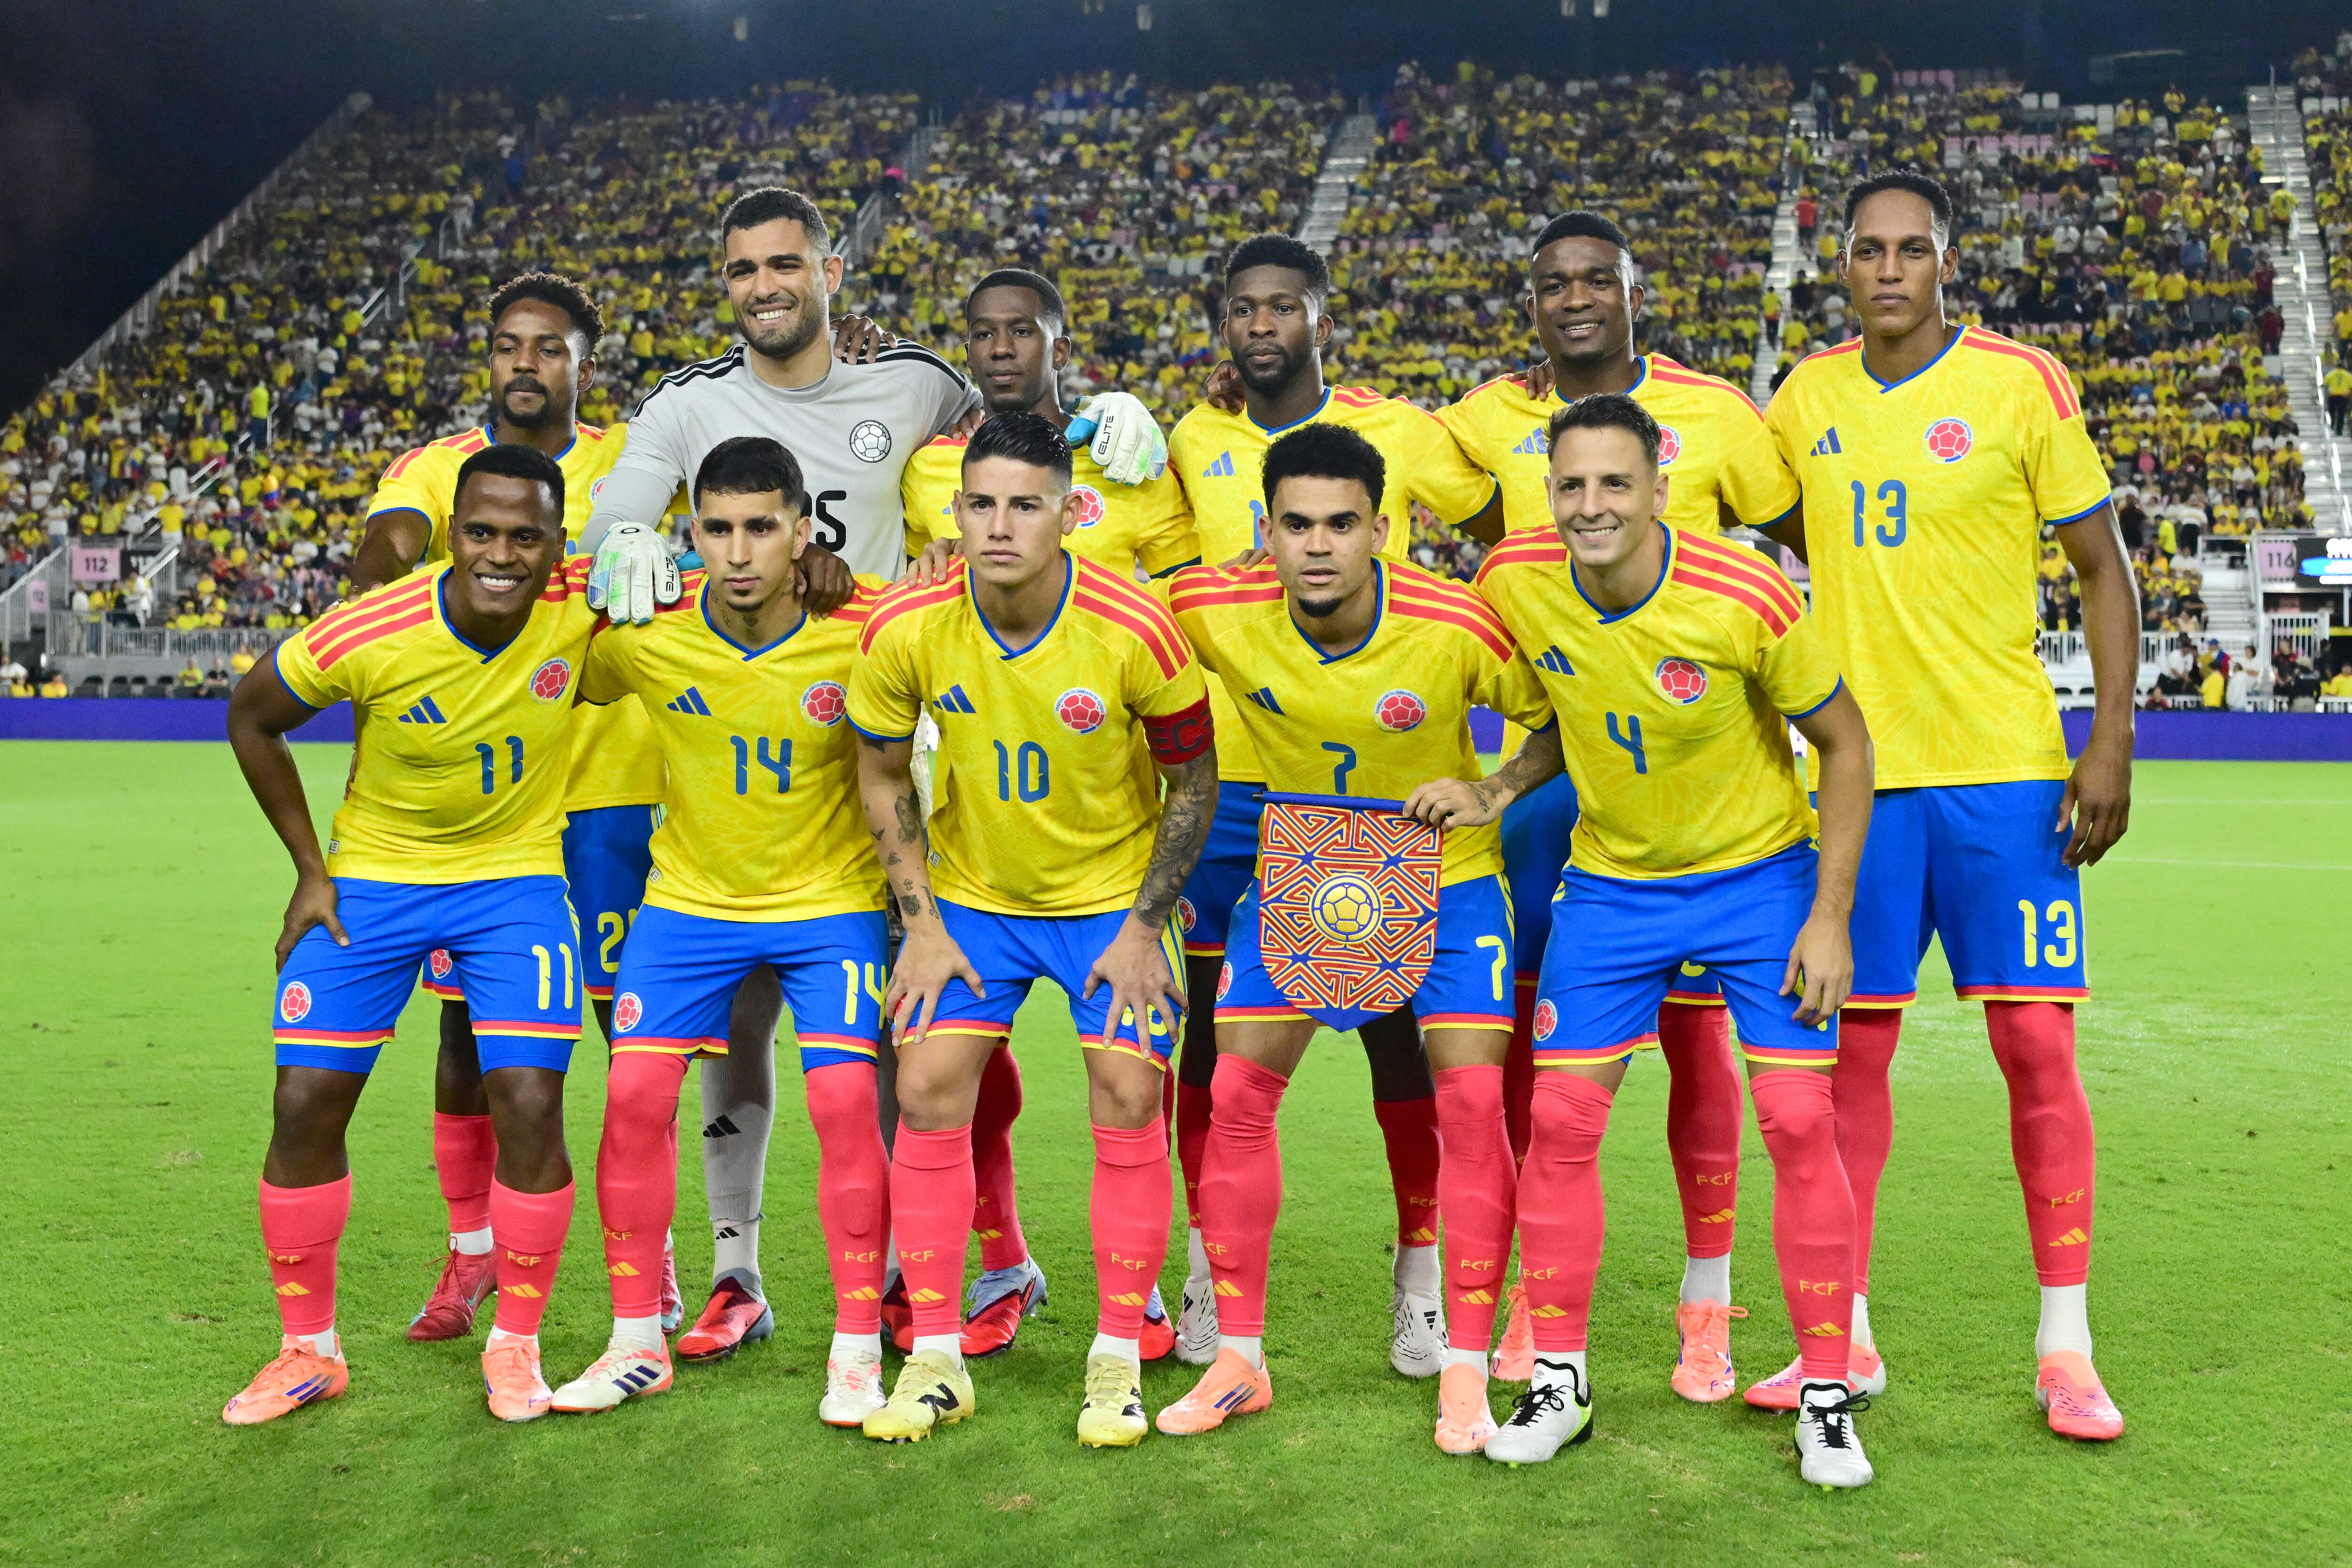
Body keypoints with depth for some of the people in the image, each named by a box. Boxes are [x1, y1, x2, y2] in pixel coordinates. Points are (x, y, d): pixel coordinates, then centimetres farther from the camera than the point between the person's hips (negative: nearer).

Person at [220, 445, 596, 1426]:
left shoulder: (580, 605, -21)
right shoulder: (366, 637, -24)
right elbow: (251, 717, -4)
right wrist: (310, 868, -3)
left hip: (517, 877, 0)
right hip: (372, 879, 0)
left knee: (531, 1105, -11)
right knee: (307, 1104, -1)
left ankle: (515, 1345, 10)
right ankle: (309, 1350, 19)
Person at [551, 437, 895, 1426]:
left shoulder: (865, 631, -20)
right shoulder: (643, 633, -15)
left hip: (831, 899, -2)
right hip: (689, 898, 2)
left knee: (846, 1104, -11)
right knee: (634, 1096, -3)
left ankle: (857, 1353, 3)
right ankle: (637, 1341, 14)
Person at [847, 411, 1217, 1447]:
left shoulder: (1135, 630, -23)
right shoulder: (904, 630, -17)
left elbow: (1193, 781, -8)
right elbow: (883, 777, 0)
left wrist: (1145, 926, -10)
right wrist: (921, 924, -5)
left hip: (1113, 894, -2)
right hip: (970, 892, 2)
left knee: (1129, 1104, -8)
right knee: (927, 1091, -5)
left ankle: (1118, 1360, 9)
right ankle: (936, 1360, 9)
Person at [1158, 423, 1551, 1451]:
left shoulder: (1457, 629, -26)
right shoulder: (1215, 613, -20)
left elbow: (1560, 719, -10)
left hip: (1444, 877, -2)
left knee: (1472, 1103, -10)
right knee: (1237, 1096, -2)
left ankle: (1467, 1373, 3)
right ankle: (1238, 1358, 12)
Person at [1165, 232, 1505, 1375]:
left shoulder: (1395, 434, 2)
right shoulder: (1193, 441, 8)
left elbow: (1506, 523, 11)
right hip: (1225, 776, 2)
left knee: (1394, 1021, 2)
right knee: (1211, 1018, 5)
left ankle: (1421, 1273, 16)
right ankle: (1210, 1267, 20)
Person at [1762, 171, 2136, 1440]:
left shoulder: (2021, 384, -2)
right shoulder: (1809, 393, 7)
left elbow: (2103, 570, 0)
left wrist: (2112, 742, -7)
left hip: (2007, 766, -3)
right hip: (1859, 767, 3)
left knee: (2036, 1043, -3)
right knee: (1851, 1048, 5)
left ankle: (2065, 1348, 10)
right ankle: (1847, 1339, 16)